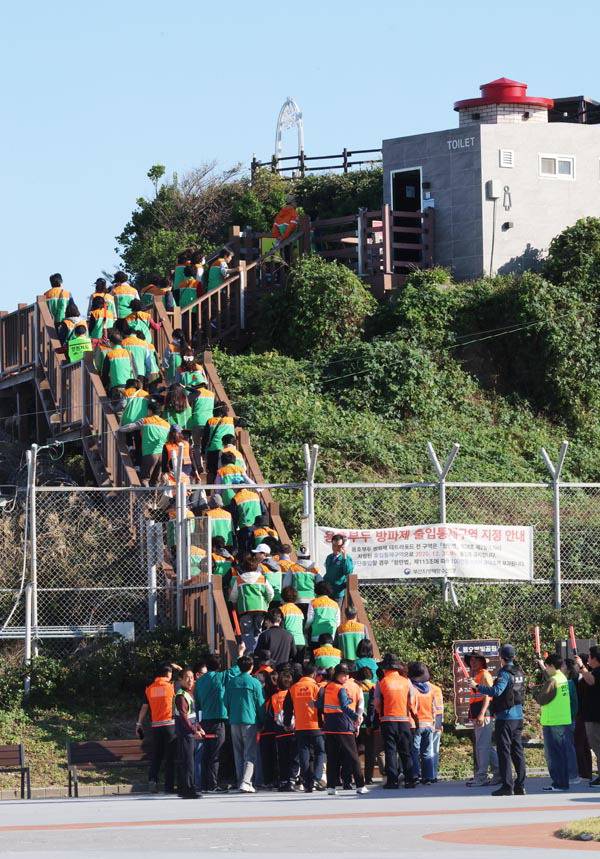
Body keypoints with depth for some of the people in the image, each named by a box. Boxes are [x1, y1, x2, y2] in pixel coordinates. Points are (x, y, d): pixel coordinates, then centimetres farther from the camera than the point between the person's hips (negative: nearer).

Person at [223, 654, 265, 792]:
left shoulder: (231, 682, 5)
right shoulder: (255, 682, -5)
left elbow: (226, 702, 9)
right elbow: (260, 703, -3)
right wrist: (262, 722, 7)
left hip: (234, 722, 4)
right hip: (250, 721, -4)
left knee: (238, 754, 12)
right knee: (250, 754, -4)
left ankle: (241, 782, 13)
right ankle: (246, 782, -17)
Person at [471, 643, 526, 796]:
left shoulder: (505, 673, -14)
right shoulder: (519, 673, 11)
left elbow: (496, 691, -27)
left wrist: (477, 686, -21)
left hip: (505, 717, -8)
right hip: (518, 717, 8)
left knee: (504, 751, -5)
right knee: (517, 751, 11)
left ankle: (507, 786, -8)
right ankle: (520, 786, 11)